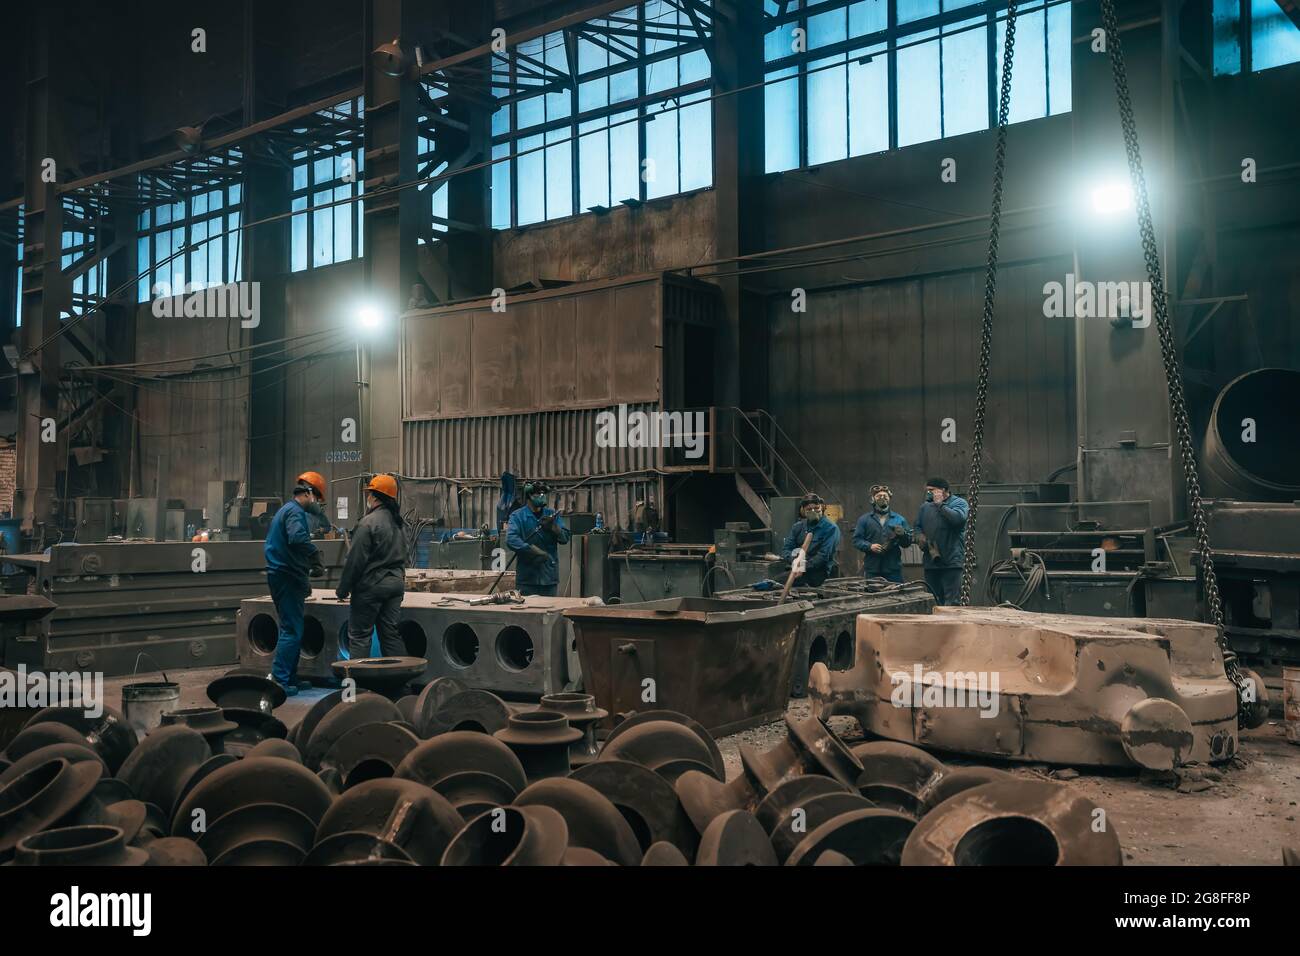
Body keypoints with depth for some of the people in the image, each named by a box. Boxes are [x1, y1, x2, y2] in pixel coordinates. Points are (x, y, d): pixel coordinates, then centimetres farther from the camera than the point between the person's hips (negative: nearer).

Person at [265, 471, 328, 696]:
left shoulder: (285, 510, 21)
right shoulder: (296, 512, -12)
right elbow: (298, 538, -34)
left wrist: (304, 579, 27)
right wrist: (316, 557, -19)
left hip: (280, 575, 11)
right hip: (288, 578, -11)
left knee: (292, 629, 15)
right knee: (292, 631, -8)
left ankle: (290, 679, 21)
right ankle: (279, 680, -8)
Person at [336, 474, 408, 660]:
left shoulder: (368, 523, -16)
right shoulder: (400, 523, 10)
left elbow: (355, 560, -15)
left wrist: (342, 589, -8)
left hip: (371, 585, -7)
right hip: (396, 583, 8)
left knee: (359, 635, 1)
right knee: (390, 632, 12)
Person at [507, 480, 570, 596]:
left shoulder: (551, 515, 10)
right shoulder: (517, 516, -2)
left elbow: (565, 537, 4)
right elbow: (511, 540, -16)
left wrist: (553, 527, -16)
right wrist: (535, 552, -23)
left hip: (549, 576, 4)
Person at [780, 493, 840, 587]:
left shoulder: (831, 528, -4)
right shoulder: (798, 526, 13)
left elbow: (824, 556, -14)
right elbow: (785, 549, 7)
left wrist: (805, 566, -26)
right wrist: (793, 557, -17)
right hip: (800, 571, 6)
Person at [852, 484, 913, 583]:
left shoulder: (899, 519, 12)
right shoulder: (864, 519, 8)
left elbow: (908, 542, 10)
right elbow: (856, 540, 2)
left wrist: (903, 534, -11)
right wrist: (869, 546, -14)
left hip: (893, 568, 1)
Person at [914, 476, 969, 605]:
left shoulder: (959, 503, -1)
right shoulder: (926, 506, 16)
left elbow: (959, 518, -22)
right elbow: (918, 526, 27)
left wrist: (940, 504, -14)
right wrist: (919, 535, 5)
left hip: (951, 561, -6)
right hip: (930, 562, 6)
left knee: (952, 601, -8)